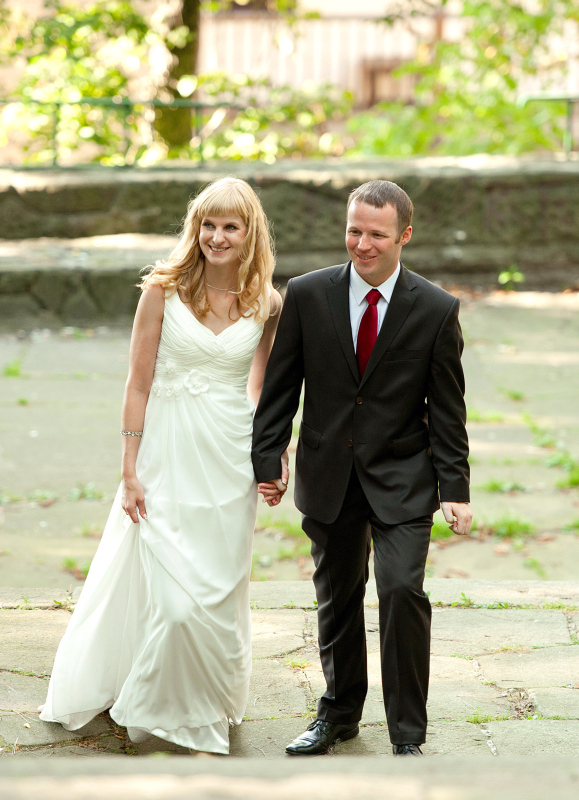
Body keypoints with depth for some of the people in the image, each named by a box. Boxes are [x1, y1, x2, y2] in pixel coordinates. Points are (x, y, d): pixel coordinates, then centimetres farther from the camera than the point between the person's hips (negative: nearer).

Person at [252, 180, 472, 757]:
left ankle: (407, 736, -2)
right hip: (328, 476, 2)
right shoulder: (307, 295, -3)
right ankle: (339, 711, 34)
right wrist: (267, 461, 0)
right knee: (336, 598, 14)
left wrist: (454, 488, -6)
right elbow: (280, 387, 3)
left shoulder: (436, 309, -5)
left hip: (402, 479, -2)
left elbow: (447, 406, -2)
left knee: (402, 590, -14)